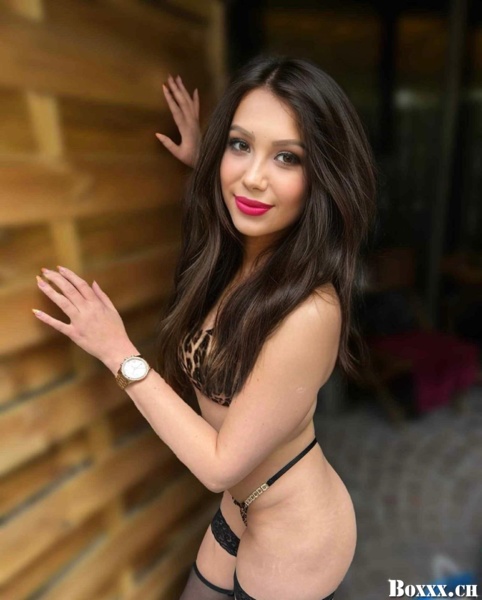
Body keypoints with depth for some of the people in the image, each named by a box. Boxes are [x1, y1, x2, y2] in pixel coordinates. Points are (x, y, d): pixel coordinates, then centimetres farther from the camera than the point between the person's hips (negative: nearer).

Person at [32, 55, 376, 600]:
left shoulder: (308, 311, -36)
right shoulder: (237, 257, -12)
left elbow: (221, 464, -24)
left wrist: (119, 354, -22)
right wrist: (203, 166, 7)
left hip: (295, 542, -6)